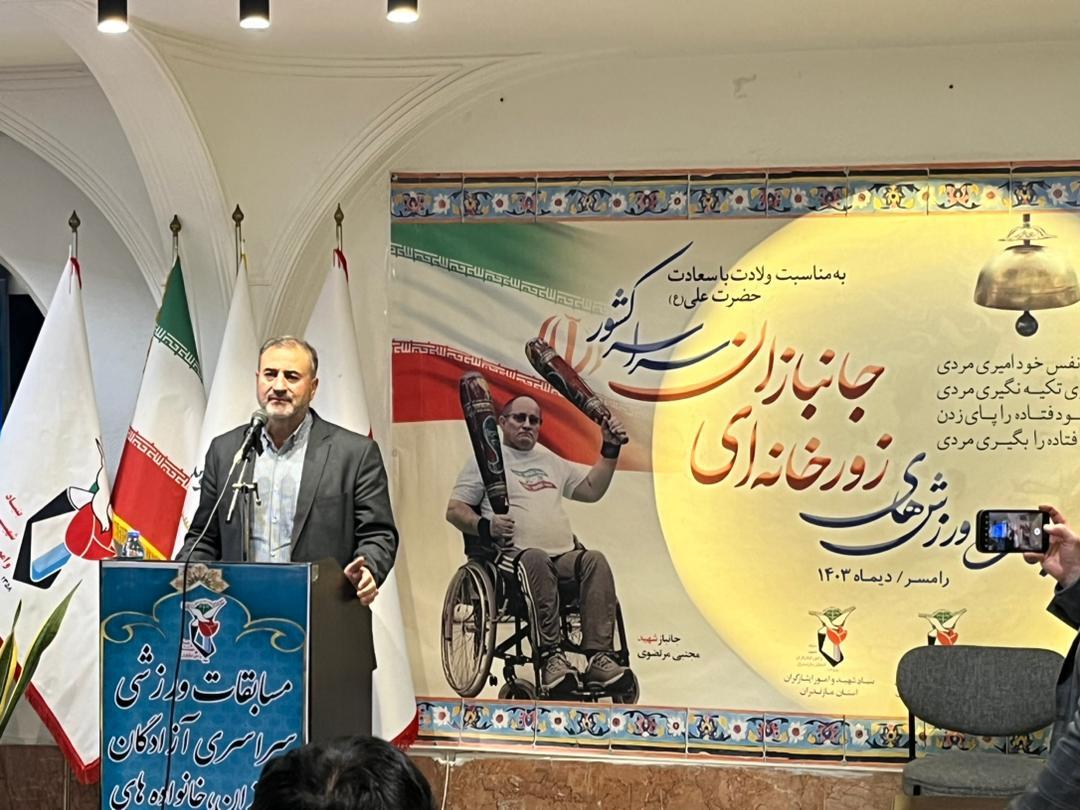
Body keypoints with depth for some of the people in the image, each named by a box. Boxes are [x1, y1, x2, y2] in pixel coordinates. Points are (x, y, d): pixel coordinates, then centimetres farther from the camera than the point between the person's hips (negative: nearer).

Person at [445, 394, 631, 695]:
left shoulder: (550, 460, 30)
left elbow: (591, 489, 33)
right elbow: (454, 510, 6)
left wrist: (610, 450, 24)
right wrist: (485, 526, -14)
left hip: (565, 557, 5)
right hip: (514, 554, -5)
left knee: (595, 561, -28)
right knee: (536, 559, -40)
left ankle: (599, 657, -37)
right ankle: (551, 656, -45)